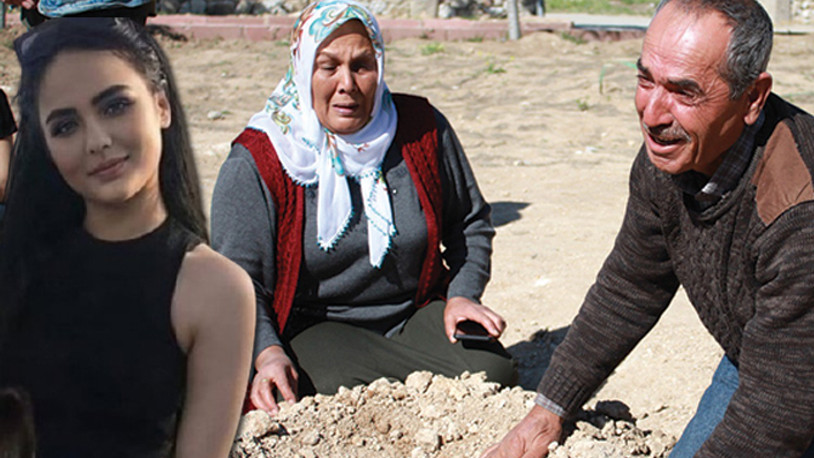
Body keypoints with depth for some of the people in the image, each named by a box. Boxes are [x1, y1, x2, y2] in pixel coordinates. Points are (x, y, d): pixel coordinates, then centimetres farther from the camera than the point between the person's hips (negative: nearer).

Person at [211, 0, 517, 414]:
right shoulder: (256, 161, -9)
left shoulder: (421, 127, 0)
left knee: (492, 372, -21)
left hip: (417, 315, 4)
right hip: (314, 328, -3)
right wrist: (267, 352, -28)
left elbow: (471, 223, 12)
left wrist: (462, 295, -3)